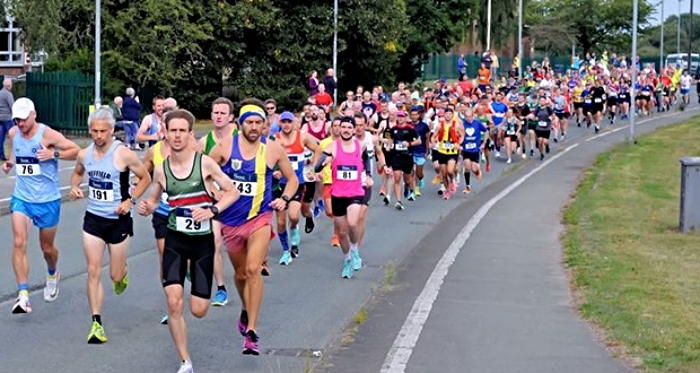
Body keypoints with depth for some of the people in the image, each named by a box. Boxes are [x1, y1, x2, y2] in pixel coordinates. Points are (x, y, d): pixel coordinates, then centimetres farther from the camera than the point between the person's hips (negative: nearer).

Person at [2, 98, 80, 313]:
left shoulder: (48, 134, -14)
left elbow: (76, 151, -9)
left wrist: (54, 153, -24)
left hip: (48, 200, -3)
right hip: (21, 197, 3)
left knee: (47, 248, 12)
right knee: (19, 243, -16)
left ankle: (52, 275, 47)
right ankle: (23, 295, -17)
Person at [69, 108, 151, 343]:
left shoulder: (123, 154, -15)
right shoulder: (84, 154, 0)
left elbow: (145, 178, -4)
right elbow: (77, 173, 22)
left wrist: (130, 200, -16)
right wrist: (74, 187, 1)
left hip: (118, 220, -3)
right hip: (93, 219, 3)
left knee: (116, 275, 5)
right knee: (93, 271, -5)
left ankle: (123, 273, 45)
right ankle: (96, 324, -1)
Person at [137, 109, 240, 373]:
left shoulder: (204, 163, -10)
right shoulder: (161, 170, -2)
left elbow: (233, 192, -5)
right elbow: (154, 198, 14)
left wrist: (212, 210, -20)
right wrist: (147, 207, -9)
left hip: (203, 241, -1)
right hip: (175, 240, 1)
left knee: (198, 310, 1)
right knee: (174, 303, -14)